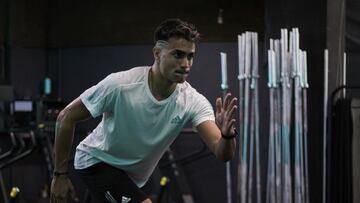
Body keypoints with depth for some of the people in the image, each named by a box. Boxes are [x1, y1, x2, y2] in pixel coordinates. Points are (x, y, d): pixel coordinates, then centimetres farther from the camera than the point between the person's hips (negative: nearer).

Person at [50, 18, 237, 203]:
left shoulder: (193, 102, -19)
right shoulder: (119, 85, -27)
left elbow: (222, 153, -29)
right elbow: (67, 116, -17)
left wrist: (227, 134, -52)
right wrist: (60, 175, -15)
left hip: (132, 178, 6)